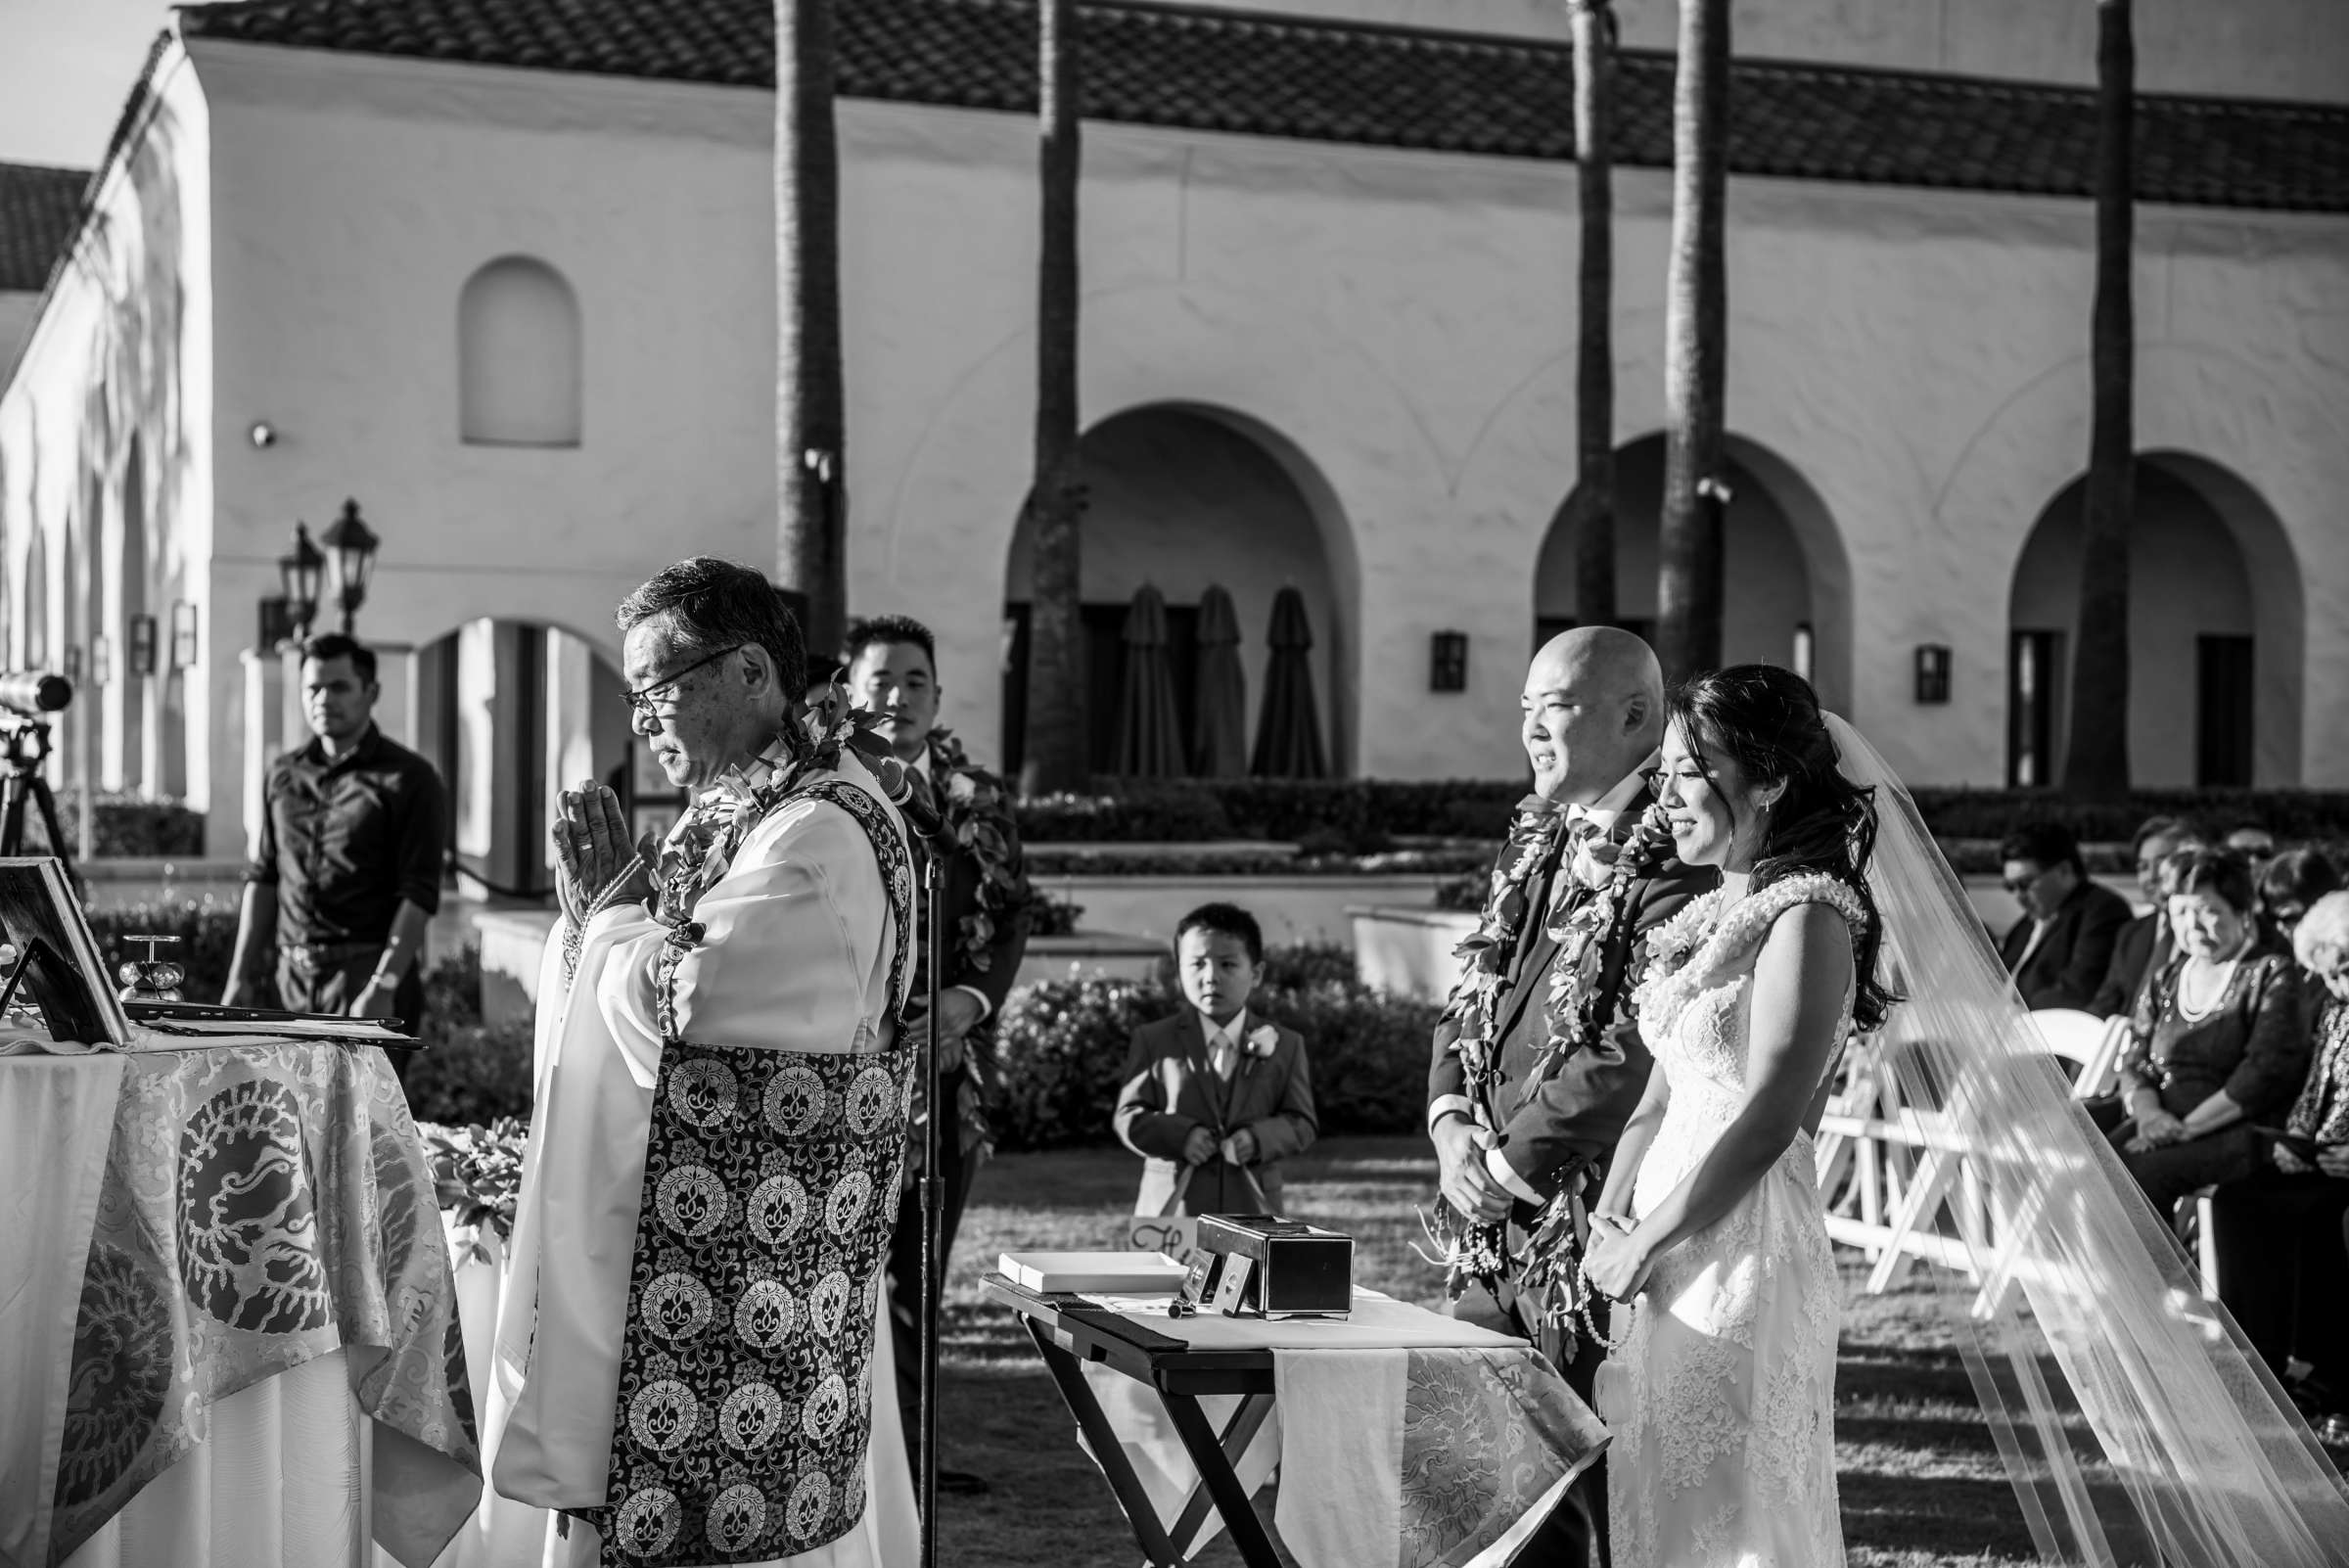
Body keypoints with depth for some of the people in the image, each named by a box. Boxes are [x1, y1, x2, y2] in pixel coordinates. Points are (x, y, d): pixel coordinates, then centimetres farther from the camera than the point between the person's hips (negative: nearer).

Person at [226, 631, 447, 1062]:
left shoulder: (410, 779, -4)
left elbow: (418, 895, -10)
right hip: (295, 975, 5)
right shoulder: (283, 775, 13)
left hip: (368, 975, -5)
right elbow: (262, 878, 17)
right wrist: (242, 975, 10)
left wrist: (382, 988, -18)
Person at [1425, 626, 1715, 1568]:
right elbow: (1472, 999, 19)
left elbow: (1635, 1049, -20)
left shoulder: (1678, 861, -14)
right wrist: (1450, 1121, 2)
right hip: (1499, 1241, 9)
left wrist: (1509, 1162, -13)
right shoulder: (1536, 842, 15)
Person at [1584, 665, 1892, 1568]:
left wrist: (1642, 1245, -14)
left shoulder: (1806, 919, -13)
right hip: (1673, 1257, 8)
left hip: (1745, 1247, -8)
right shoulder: (1713, 916, 14)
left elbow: (1766, 1123, -19)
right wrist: (1609, 1217, 1)